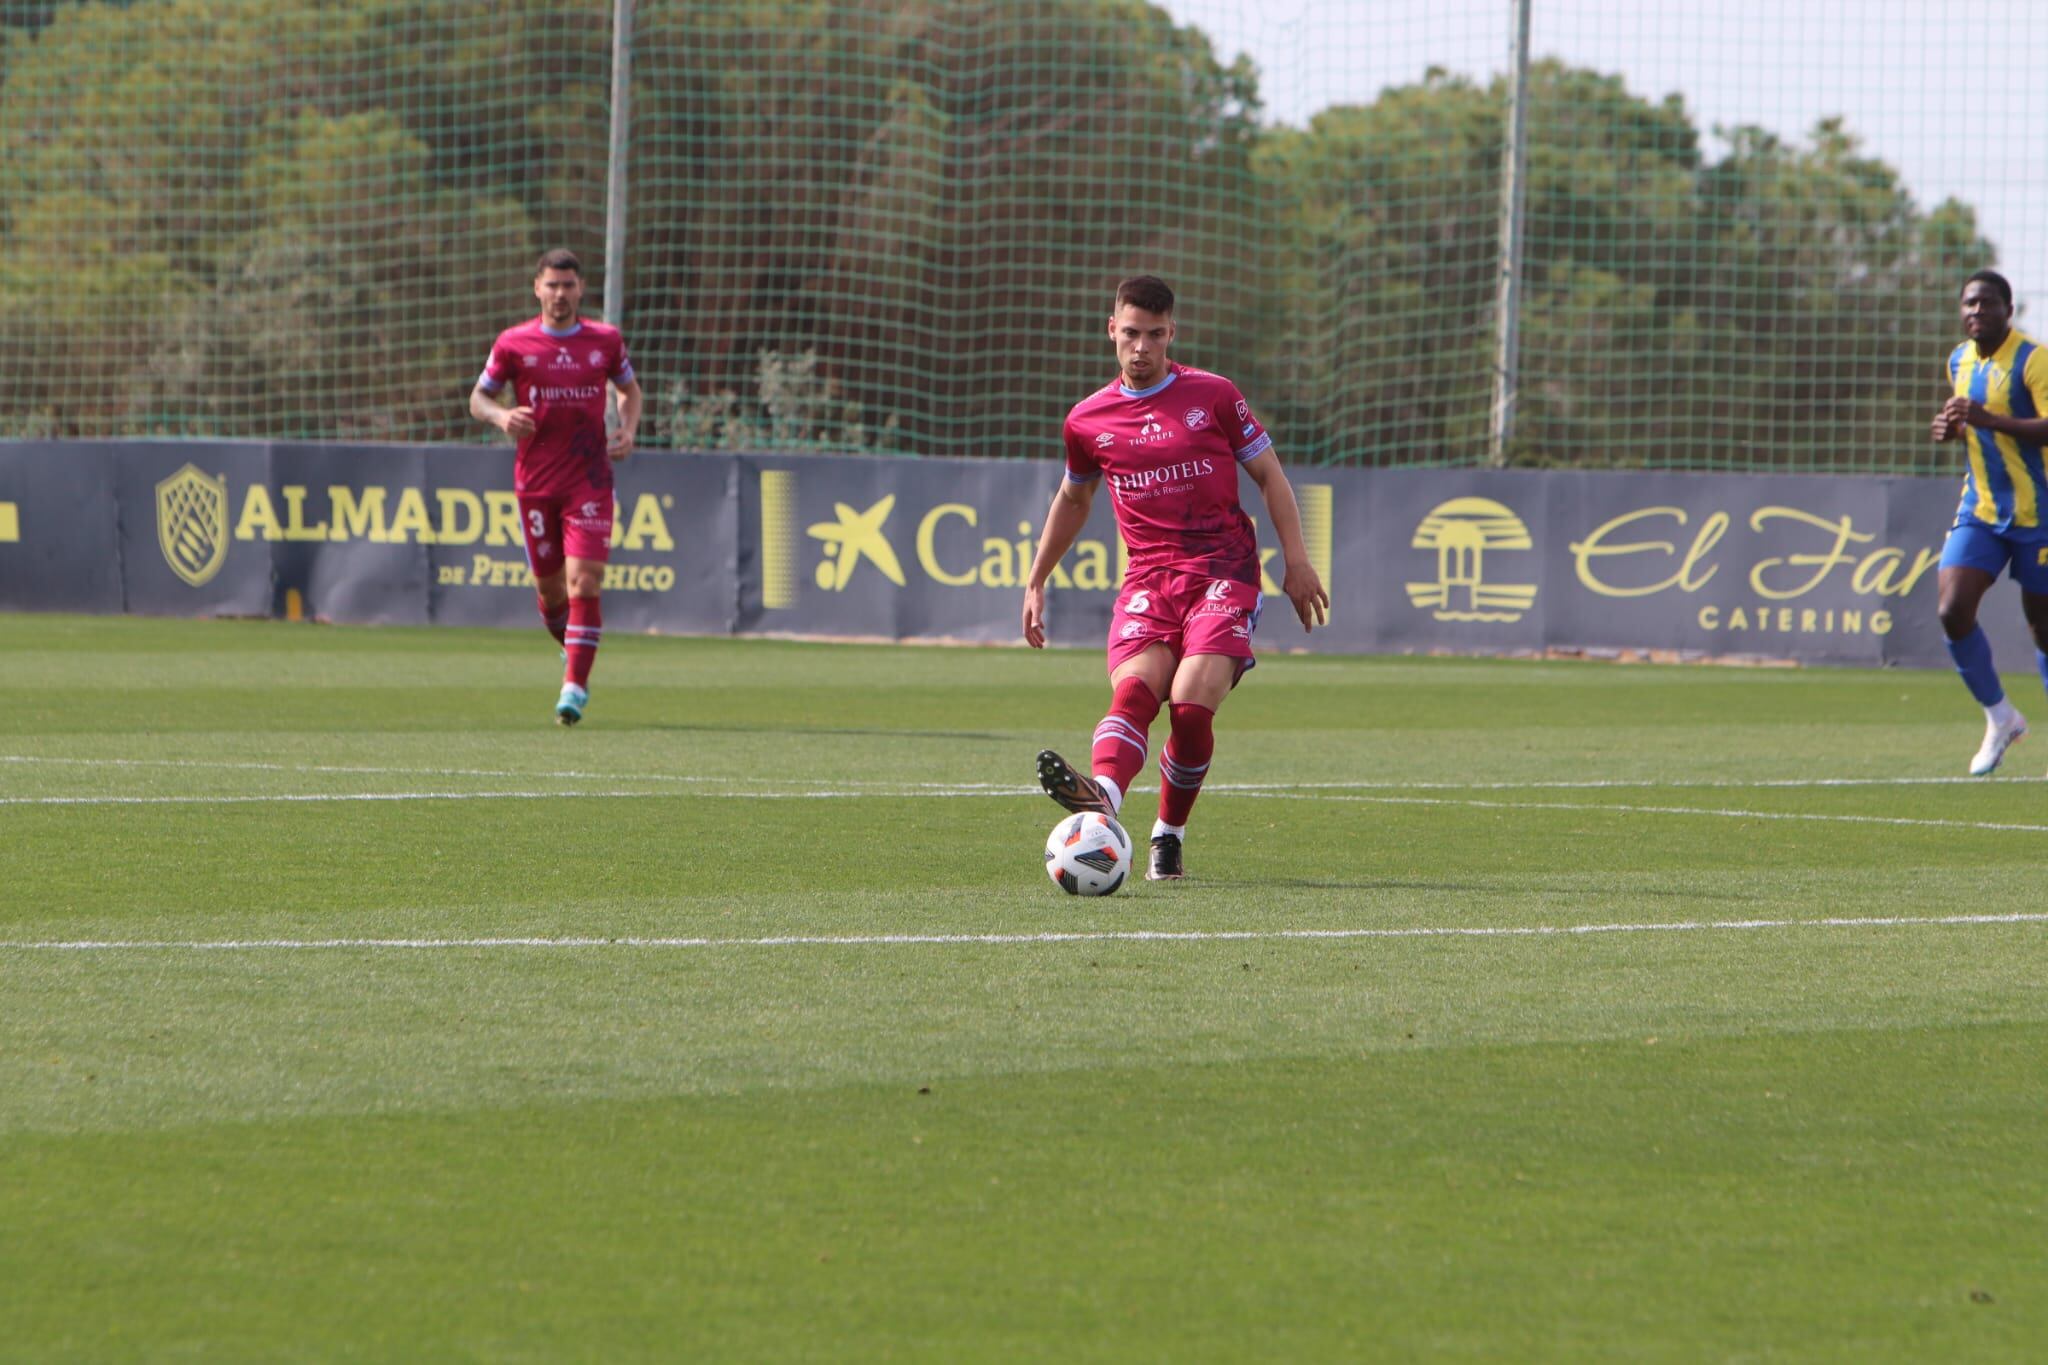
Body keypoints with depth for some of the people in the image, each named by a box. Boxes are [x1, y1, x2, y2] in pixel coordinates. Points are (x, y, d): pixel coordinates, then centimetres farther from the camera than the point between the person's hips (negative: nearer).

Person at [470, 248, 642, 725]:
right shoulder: (514, 343, 0)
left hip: (590, 478, -1)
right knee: (548, 586, 8)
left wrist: (627, 430, 1)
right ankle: (571, 648, 38)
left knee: (583, 583, -14)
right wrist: (501, 416, -14)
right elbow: (478, 398, 8)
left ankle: (575, 685, -12)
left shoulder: (605, 341, 3)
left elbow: (629, 388, 20)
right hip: (535, 482, 1)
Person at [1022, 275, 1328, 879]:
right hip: (1148, 577, 2)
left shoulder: (1213, 396, 5)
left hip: (1223, 572, -2)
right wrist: (1035, 583, 30)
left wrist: (1297, 561, 2)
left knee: (1192, 705, -21)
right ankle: (1103, 797, -54)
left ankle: (1169, 835, -4)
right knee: (1133, 689, -26)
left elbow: (1268, 474, 10)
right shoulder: (1088, 420, 12)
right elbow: (1073, 499, 29)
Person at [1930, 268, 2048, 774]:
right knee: (1953, 611, -11)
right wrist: (1952, 427, 3)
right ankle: (1999, 717, 7)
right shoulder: (1959, 361, 9)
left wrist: (1988, 420, -32)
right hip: (1979, 511, 6)